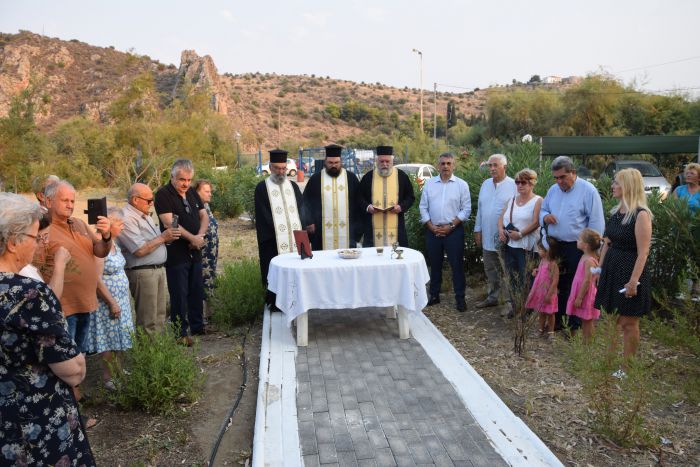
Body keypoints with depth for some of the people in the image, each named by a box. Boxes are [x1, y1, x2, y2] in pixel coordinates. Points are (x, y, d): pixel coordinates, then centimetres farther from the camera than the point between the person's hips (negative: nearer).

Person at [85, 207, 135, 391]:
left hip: (121, 300, 9)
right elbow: (97, 279, -22)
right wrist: (112, 303, -19)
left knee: (117, 340, 16)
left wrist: (126, 297, 17)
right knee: (108, 342, 2)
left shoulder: (112, 243, 8)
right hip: (107, 302, -9)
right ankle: (108, 377, 14)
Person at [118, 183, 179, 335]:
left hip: (159, 269, 9)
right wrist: (162, 237, -12)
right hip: (142, 272, -9)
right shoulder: (127, 219, -15)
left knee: (160, 315, 13)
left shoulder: (144, 215, 15)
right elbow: (140, 250, -22)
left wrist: (168, 237, 4)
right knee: (148, 321, -2)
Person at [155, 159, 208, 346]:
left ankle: (198, 327, 28)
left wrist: (200, 235, -9)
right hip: (176, 253, -7)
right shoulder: (163, 194, -11)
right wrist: (193, 238, -17)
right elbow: (169, 223, -20)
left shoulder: (192, 193, 11)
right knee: (179, 295, 0)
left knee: (197, 292, 15)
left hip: (195, 252, 7)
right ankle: (181, 333, 11)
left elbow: (204, 215, 10)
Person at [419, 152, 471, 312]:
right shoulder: (429, 184, 6)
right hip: (433, 230, 3)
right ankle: (434, 295, 22)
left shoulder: (462, 185, -1)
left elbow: (466, 209, -3)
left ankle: (460, 298, 10)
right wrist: (432, 227, -5)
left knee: (457, 265, 1)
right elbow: (423, 207, 6)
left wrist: (451, 226, -11)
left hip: (454, 230, -2)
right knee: (434, 264, 11)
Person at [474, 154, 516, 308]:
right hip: (488, 237, 6)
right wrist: (478, 230, 11)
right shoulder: (486, 184, 9)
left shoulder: (513, 186, -10)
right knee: (490, 270, 17)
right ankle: (492, 297, 31)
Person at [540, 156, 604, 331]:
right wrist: (545, 217, -4)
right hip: (554, 246, 6)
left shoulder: (588, 190, -9)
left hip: (577, 248, -6)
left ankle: (575, 326, 14)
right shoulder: (553, 190, 10)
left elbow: (596, 222, -10)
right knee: (556, 285, 14)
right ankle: (556, 321, 27)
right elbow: (542, 210, 21)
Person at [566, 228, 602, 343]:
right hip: (581, 293, 9)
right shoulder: (585, 257, 7)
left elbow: (587, 281, -23)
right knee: (584, 320, 16)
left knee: (587, 321, 1)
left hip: (586, 295, -9)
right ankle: (585, 341, 26)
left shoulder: (589, 260, -21)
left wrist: (579, 297, -21)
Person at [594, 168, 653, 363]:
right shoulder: (615, 212, 9)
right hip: (611, 270, 7)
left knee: (628, 323, 3)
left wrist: (634, 280, -22)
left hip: (629, 271, -7)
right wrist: (600, 269, 14)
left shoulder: (641, 215, -14)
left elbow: (643, 252, -18)